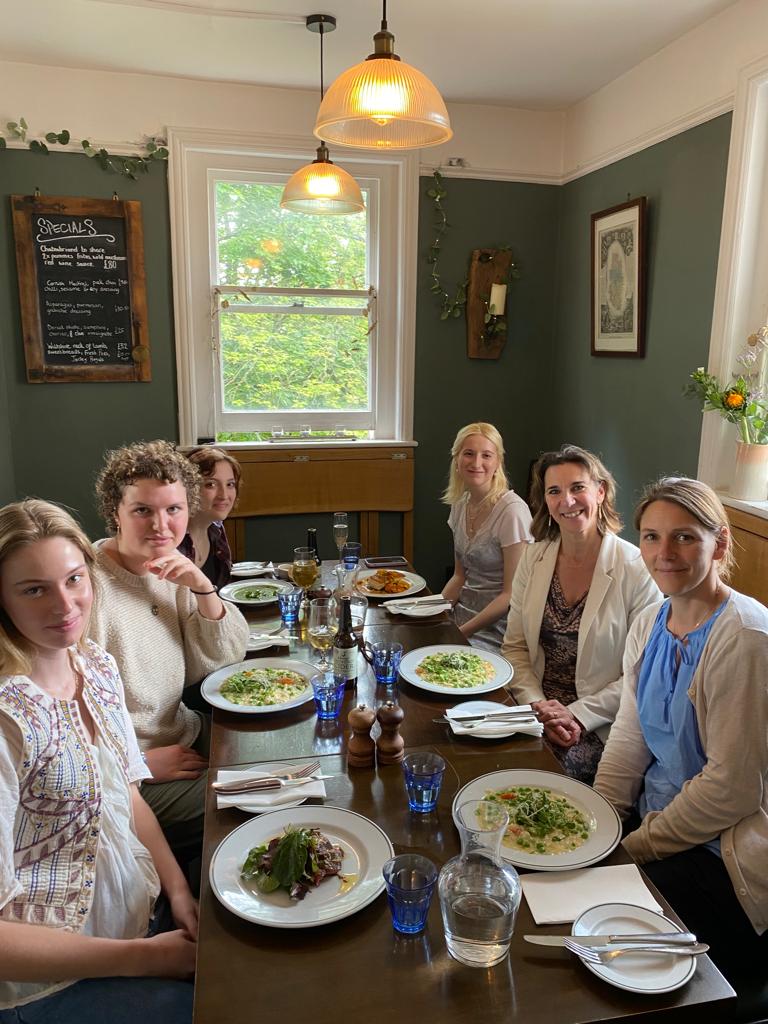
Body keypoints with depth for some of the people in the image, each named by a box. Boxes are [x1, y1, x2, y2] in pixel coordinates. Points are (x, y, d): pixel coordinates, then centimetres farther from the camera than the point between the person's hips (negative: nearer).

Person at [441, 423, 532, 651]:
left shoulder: (512, 510, -16)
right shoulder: (460, 503, 5)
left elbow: (512, 594, -15)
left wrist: (460, 632, -17)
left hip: (496, 628, -7)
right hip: (462, 613, 7)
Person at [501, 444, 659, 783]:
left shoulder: (637, 569, -11)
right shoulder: (533, 559, 3)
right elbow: (515, 647, 5)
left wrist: (578, 715, -15)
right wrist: (537, 704, -10)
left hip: (598, 726, -3)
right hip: (535, 710, 4)